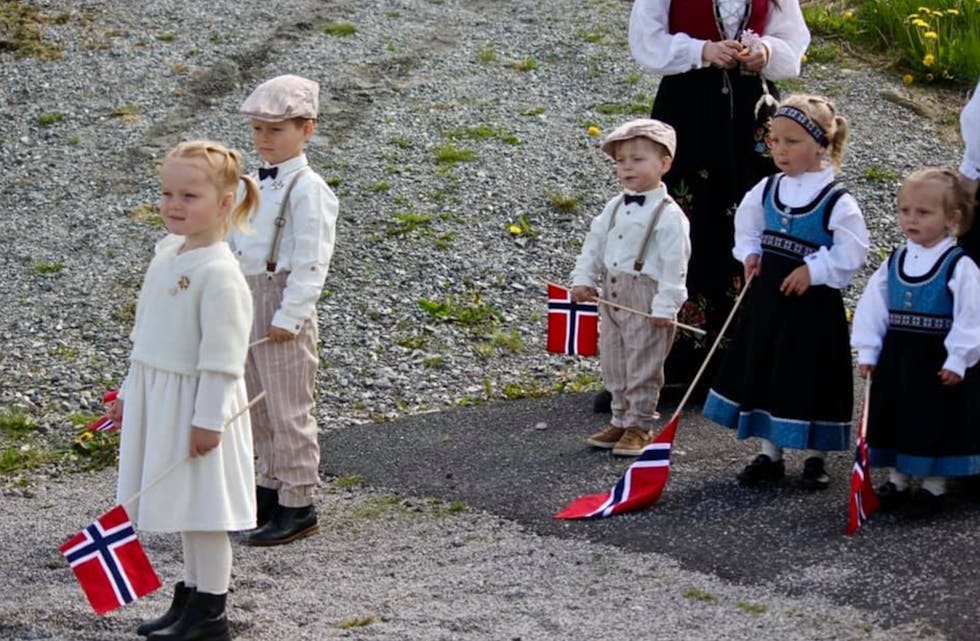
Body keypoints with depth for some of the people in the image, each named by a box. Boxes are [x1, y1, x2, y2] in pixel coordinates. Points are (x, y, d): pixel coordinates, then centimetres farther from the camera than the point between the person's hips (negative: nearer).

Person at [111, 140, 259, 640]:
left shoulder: (219, 274, -20)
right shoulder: (167, 253, 7)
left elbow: (222, 358, -20)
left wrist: (207, 420, -20)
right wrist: (131, 391, 21)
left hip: (196, 402, -8)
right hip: (158, 399, 9)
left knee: (203, 510, 0)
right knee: (185, 508, 17)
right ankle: (191, 596, 27)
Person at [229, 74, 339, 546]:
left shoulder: (308, 190, -15)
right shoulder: (256, 183, 12)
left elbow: (311, 262, -18)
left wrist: (288, 316, -20)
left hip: (284, 309, -9)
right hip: (248, 299, 9)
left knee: (289, 409, -2)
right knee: (259, 406, 16)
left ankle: (298, 506, 6)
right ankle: (270, 487, 28)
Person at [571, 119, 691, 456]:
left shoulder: (668, 214, -15)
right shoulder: (614, 207, 8)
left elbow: (674, 263, -17)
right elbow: (594, 244, 14)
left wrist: (666, 306, -20)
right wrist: (583, 279, 3)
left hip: (646, 298, -8)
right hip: (613, 295, 8)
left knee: (642, 365, 1)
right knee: (614, 363, 15)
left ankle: (639, 426, 12)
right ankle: (621, 420, 28)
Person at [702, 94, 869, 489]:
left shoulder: (837, 201, -13)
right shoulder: (766, 190, 4)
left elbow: (850, 254, -14)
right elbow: (747, 227, 21)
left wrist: (813, 270, -19)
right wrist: (749, 254, 5)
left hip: (813, 304, -6)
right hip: (767, 296, 6)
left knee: (810, 377, 2)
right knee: (762, 369, 11)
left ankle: (814, 458, 17)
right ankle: (770, 455, 23)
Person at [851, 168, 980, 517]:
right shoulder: (893, 263, 5)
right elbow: (872, 307, 7)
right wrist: (867, 352, 2)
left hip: (940, 362, -5)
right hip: (898, 358, 5)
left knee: (937, 422, 2)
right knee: (894, 418, 13)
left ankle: (934, 485, 17)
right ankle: (897, 479, 27)